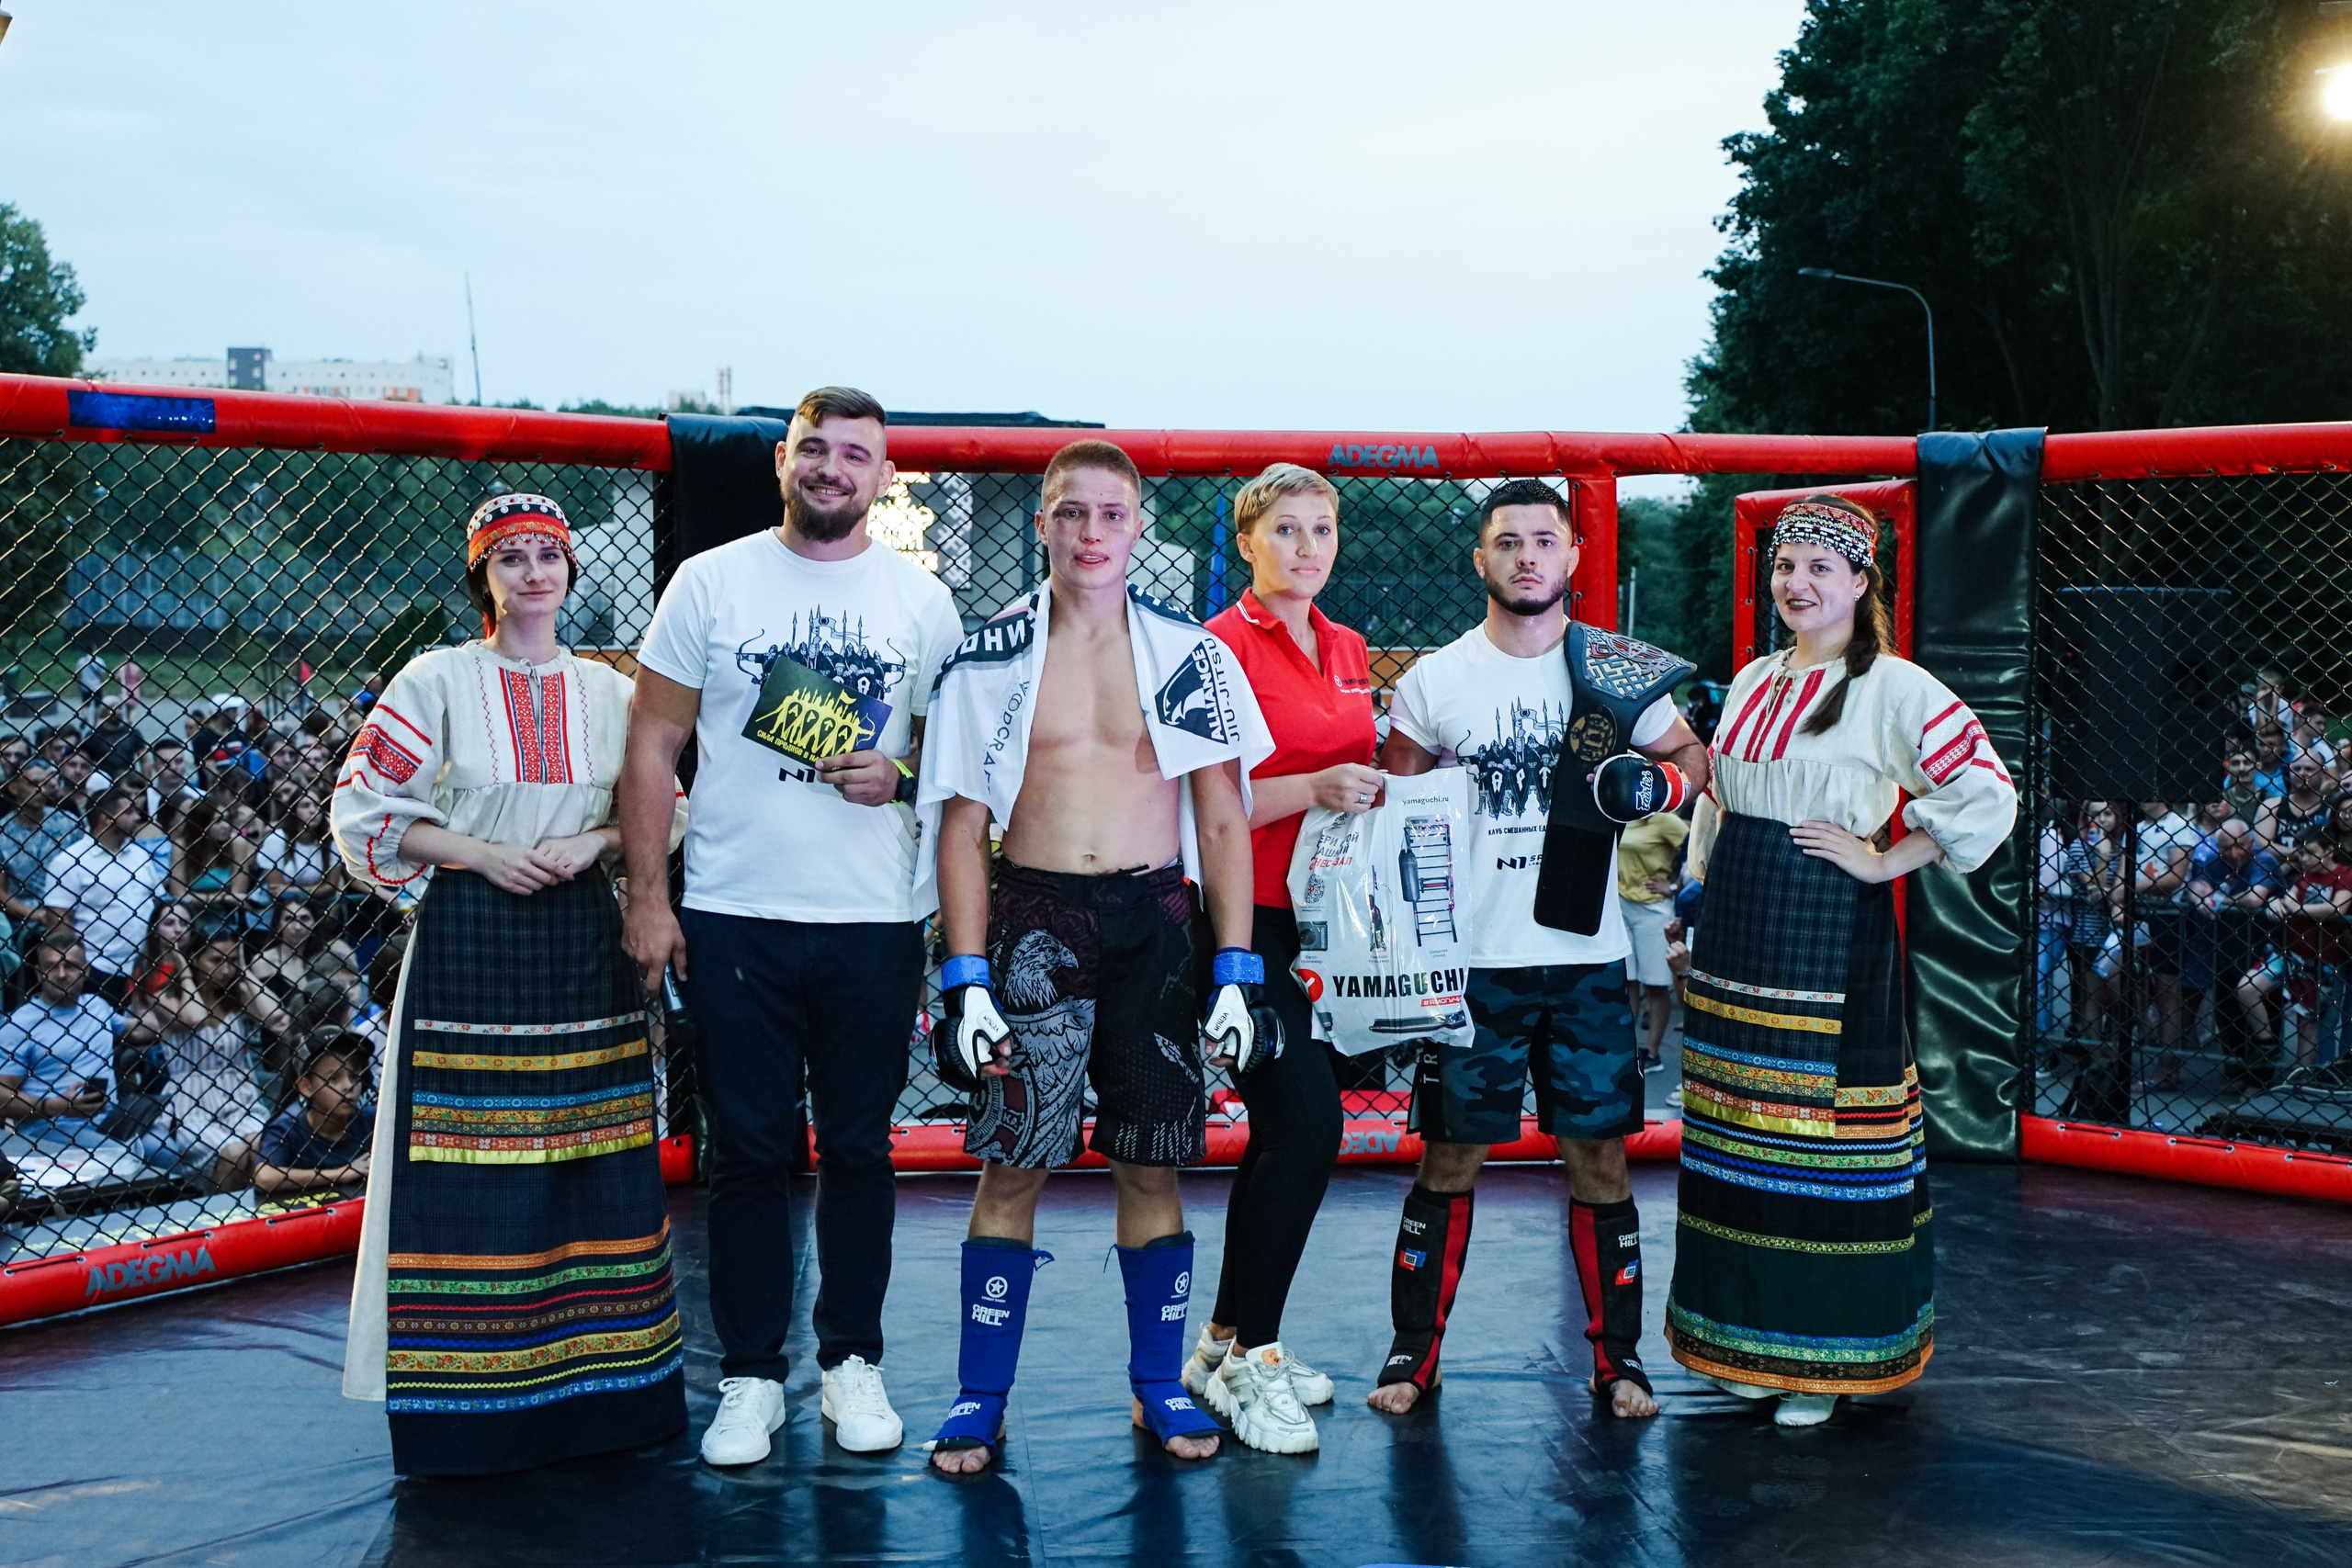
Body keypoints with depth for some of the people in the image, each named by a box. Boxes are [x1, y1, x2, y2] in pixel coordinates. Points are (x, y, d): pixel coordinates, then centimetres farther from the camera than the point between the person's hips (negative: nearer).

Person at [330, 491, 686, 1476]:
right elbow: (365, 811, 0)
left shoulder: (608, 691, 9)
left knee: (596, 1163, 3)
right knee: (467, 1167, -4)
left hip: (585, 944, 3)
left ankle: (595, 1385, 13)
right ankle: (467, 1401, 5)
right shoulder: (438, 681, 1)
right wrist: (481, 852, -12)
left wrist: (593, 841, -6)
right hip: (469, 945, -3)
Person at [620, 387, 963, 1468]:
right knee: (749, 1151, 5)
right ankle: (751, 1374, 17)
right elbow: (655, 743, 3)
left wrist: (902, 775, -10)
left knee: (859, 1148, 9)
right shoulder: (711, 581, 3)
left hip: (876, 921, 1)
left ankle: (852, 1360, 23)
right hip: (733, 919, -1)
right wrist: (646, 895, -4)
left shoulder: (921, 600, 6)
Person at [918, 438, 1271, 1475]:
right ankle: (980, 1401, 11)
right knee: (1010, 1166, 0)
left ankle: (1159, 1387, 21)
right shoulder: (987, 661, 3)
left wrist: (1235, 971, -2)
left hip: (1156, 922, 1)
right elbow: (961, 827, 2)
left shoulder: (1191, 657, 5)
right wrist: (966, 980, -6)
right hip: (1032, 922, -1)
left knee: (1151, 1165, 6)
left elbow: (1225, 821, 5)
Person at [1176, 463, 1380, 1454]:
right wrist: (1313, 788, -23)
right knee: (1305, 1130, -11)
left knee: (1284, 1134, 10)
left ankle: (1228, 1343, 22)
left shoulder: (1350, 652, 15)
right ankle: (1247, 1360, 1)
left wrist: (1378, 790, 7)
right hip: (1253, 921, -8)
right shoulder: (1220, 648, -8)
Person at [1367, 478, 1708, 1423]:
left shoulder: (1617, 671, 3)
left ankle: (1617, 1356, 18)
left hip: (1588, 958, 1)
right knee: (1449, 1160, 4)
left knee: (1600, 1157, 5)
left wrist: (1655, 785, -10)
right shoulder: (1436, 679, 2)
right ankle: (1414, 1353, 15)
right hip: (1471, 961, -1)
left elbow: (1694, 759, 13)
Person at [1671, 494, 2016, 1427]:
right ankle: (1746, 1342, 22)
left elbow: (1988, 794, -13)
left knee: (1824, 1138, -3)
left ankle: (1827, 1358, 9)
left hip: (1832, 940, -7)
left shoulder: (1893, 688, -7)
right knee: (1736, 1134, 10)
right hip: (1736, 936, 7)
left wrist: (1884, 861, -12)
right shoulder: (1753, 683, 14)